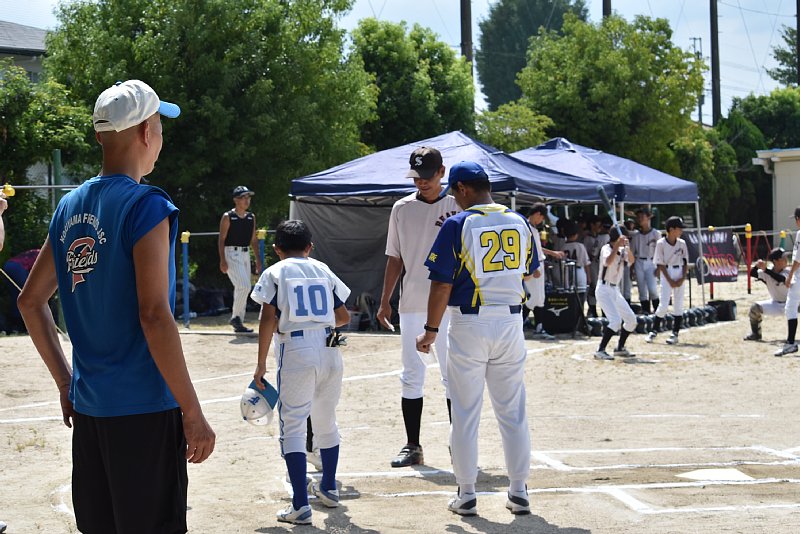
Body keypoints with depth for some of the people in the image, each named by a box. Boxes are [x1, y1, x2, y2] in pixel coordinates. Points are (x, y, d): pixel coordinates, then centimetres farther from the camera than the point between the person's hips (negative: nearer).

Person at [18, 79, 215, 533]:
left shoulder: (71, 207, 9)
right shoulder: (146, 206, -13)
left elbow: (31, 301, 16)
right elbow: (154, 316, -20)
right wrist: (193, 413, -16)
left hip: (89, 408, 7)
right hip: (145, 409, -7)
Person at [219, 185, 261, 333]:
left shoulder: (251, 217, 12)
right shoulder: (228, 217, -6)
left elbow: (253, 240, 17)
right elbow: (221, 239, -9)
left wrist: (258, 258, 11)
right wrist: (222, 260, -17)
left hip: (245, 254, 7)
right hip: (232, 254, -7)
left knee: (242, 289, 8)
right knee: (244, 286, -18)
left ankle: (238, 323, 14)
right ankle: (235, 317, -6)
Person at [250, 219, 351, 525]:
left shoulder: (274, 273, 3)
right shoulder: (323, 271, 15)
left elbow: (268, 320, -6)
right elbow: (343, 317, 17)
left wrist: (261, 363, -2)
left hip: (296, 352, -4)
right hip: (329, 350, 5)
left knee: (292, 426, -3)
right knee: (326, 422, 20)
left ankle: (301, 505, -11)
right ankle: (328, 489, 35)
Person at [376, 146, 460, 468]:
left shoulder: (457, 207, 0)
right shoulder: (402, 209, 7)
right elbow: (395, 258, 11)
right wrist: (384, 301, 8)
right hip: (411, 305, 2)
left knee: (453, 375, 2)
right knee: (411, 375, 4)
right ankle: (412, 447, 10)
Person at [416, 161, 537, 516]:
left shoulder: (458, 225, -10)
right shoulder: (519, 221, 5)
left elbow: (441, 285, -12)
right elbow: (530, 272, 18)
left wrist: (431, 330, -4)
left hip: (469, 325, -4)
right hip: (511, 322, 4)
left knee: (465, 413, 5)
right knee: (512, 411, 11)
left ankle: (466, 495, 9)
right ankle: (519, 492, 15)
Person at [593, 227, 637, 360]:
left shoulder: (622, 250, 11)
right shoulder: (606, 248, -12)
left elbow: (631, 261, -3)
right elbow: (608, 261, -33)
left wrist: (627, 247, -18)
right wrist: (618, 245, -33)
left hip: (615, 290, 9)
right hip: (604, 289, -9)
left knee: (631, 320, 10)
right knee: (616, 320, -23)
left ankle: (620, 348, 25)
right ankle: (600, 351, -21)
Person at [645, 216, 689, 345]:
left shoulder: (682, 243, 5)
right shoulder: (661, 243, -6)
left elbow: (685, 262, 8)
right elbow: (660, 264, -6)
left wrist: (682, 278, -5)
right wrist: (670, 281, -11)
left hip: (680, 274, 4)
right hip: (666, 274, -3)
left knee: (678, 304, 2)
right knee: (664, 304, -9)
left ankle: (675, 333, 8)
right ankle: (653, 331, 3)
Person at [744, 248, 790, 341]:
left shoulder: (787, 271, -18)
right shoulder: (766, 273, -9)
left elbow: (782, 279, -39)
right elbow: (752, 273, -19)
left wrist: (765, 270, -46)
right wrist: (756, 266, -41)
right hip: (775, 304, 3)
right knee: (755, 307, -11)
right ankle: (755, 334, 6)